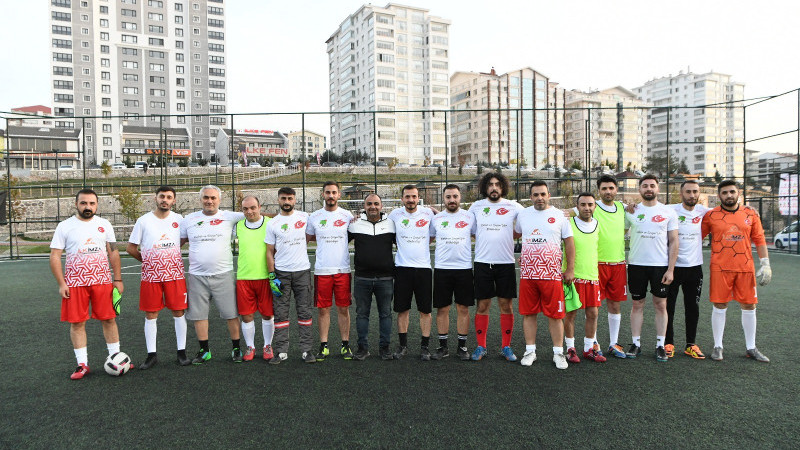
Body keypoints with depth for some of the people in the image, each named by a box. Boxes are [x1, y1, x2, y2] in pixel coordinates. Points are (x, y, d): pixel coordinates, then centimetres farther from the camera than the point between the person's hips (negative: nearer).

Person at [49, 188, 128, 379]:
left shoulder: (104, 225, 7)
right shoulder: (65, 226, 0)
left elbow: (113, 253, 9)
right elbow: (55, 256, -1)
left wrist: (118, 279, 5)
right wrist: (61, 284, -8)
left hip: (102, 281, 1)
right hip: (75, 283, -1)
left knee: (109, 319, 4)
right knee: (77, 323, 4)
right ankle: (82, 364, 14)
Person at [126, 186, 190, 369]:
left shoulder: (179, 219, 3)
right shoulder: (143, 220, 0)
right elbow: (131, 248, 7)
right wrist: (147, 261, 8)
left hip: (175, 274, 1)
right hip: (151, 276, 0)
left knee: (178, 312, 4)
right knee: (150, 314, 4)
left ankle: (182, 351, 14)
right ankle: (151, 354, 15)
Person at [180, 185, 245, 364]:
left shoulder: (229, 217, 1)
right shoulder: (189, 220, 9)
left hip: (223, 275, -2)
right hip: (197, 276, 2)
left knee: (231, 314, 1)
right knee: (199, 315, 8)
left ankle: (236, 349, 16)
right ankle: (204, 351, 23)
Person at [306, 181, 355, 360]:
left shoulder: (347, 216, 4)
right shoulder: (314, 217, 6)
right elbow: (308, 237, 18)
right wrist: (326, 238, 5)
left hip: (343, 269, 0)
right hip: (321, 270, 1)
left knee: (343, 308, 5)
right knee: (323, 309, 5)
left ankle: (345, 345, 16)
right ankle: (323, 346, 15)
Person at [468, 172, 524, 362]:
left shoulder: (513, 207, 3)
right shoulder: (476, 207, 6)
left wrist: (506, 238, 1)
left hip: (506, 263, 0)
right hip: (482, 262, 0)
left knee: (506, 305, 5)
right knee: (482, 305, 4)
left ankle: (506, 346, 18)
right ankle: (481, 346, 15)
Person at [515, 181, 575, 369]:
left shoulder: (559, 215, 3)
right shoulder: (523, 214, 10)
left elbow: (569, 242, 4)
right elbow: (516, 233, 27)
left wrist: (570, 269, 0)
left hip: (552, 274, -2)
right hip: (527, 274, 2)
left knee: (555, 314, 2)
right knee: (528, 313, 6)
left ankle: (558, 353, 14)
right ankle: (530, 350, 18)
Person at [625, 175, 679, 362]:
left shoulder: (669, 212, 2)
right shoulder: (631, 211, 3)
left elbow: (673, 242, 1)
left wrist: (671, 269, -4)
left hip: (661, 265, 0)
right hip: (636, 264, 0)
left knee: (661, 305, 5)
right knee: (637, 304, 7)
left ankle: (660, 345, 14)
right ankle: (636, 343, 15)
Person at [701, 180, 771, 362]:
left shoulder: (750, 215, 7)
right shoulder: (711, 216, 0)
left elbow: (759, 240, 9)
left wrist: (765, 263, 3)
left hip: (746, 268, 3)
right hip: (720, 268, -2)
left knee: (749, 307, 8)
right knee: (719, 306, 2)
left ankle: (751, 348, 22)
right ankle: (718, 347, 14)